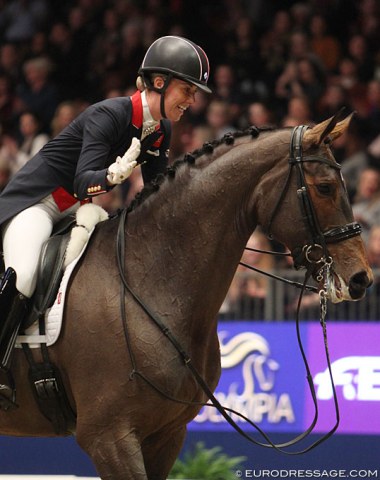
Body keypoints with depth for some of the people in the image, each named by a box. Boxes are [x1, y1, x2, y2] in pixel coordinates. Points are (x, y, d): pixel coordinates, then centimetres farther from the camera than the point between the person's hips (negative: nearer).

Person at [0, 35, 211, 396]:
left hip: (80, 211, 9)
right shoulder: (109, 115, -24)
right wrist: (114, 174, -53)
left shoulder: (161, 132, 2)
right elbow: (83, 182, -33)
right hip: (35, 201, -9)